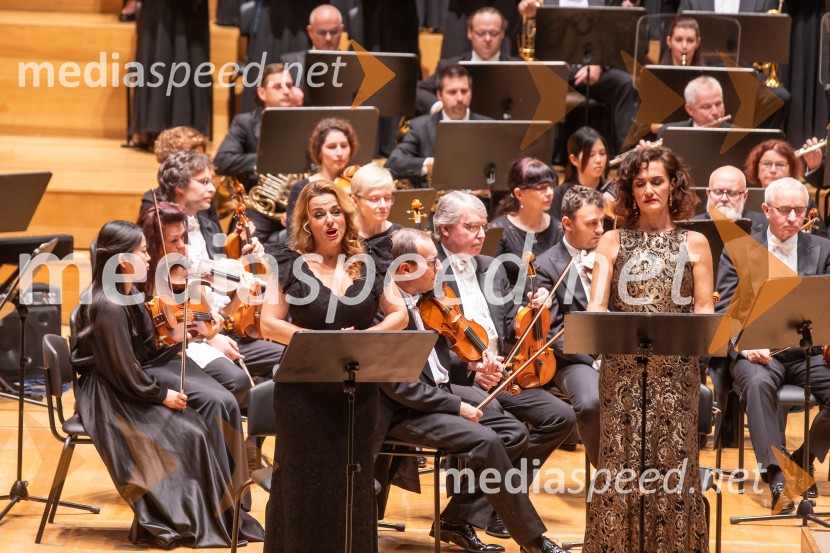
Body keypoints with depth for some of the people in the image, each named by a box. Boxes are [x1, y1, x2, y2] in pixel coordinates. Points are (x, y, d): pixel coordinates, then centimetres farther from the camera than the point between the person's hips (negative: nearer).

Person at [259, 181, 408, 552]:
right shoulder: (290, 266, -1)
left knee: (353, 484, 7)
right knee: (304, 484, 1)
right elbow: (269, 325, -5)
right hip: (303, 392, -2)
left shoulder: (369, 267, 6)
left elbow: (399, 315, 6)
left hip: (359, 392, 2)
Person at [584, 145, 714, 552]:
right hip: (622, 369, 0)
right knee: (620, 467, -3)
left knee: (671, 466, -3)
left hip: (675, 370, 0)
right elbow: (595, 307, -1)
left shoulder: (694, 244, 8)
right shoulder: (612, 242, 7)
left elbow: (704, 312, 4)